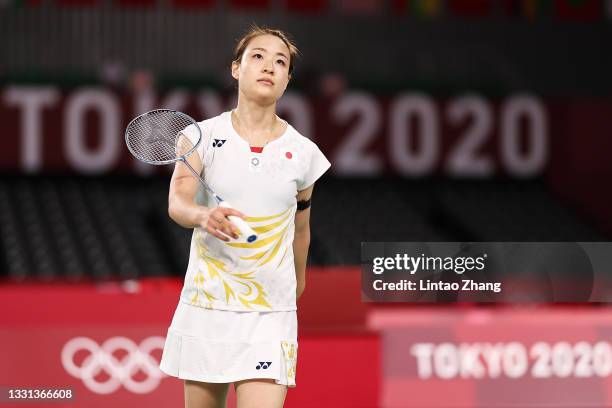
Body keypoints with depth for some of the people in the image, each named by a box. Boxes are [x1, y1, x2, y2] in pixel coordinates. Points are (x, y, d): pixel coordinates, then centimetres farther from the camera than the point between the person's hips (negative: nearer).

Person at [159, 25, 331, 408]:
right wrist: (204, 215, -38)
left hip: (271, 313, 0)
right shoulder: (203, 136, -2)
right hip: (205, 304, 0)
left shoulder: (303, 153, 1)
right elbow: (177, 202, -16)